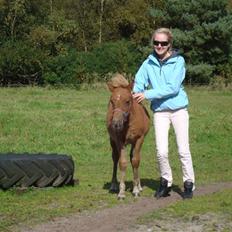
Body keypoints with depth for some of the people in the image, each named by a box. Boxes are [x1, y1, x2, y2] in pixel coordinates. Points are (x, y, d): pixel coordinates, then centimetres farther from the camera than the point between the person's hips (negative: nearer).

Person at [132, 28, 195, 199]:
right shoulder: (149, 63, 2)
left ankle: (189, 183, 13)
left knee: (183, 150, 0)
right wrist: (136, 96, -20)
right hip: (160, 111, 2)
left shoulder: (178, 61, -7)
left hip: (179, 109, -2)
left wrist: (148, 94, -18)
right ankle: (166, 182, 17)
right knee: (162, 152, -3)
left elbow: (173, 87, -16)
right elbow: (139, 82, 3)